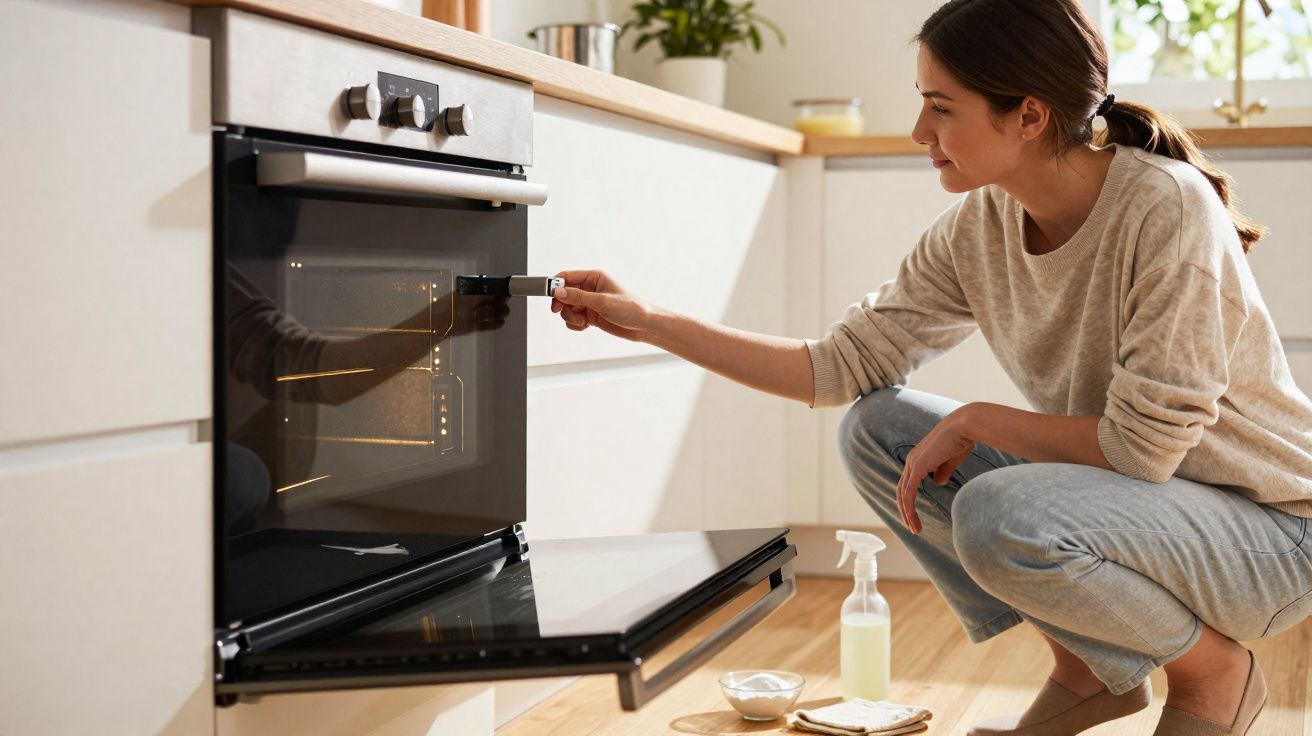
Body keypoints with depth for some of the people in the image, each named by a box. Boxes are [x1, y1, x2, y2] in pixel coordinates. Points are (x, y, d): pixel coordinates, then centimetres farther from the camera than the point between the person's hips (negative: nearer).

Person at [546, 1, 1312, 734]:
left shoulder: (1166, 207, -26)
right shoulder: (976, 229, -6)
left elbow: (1145, 444, -26)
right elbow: (843, 365, -2)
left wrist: (974, 422, -18)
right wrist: (650, 322, -5)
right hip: (1119, 496, 7)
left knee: (999, 517, -33)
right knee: (878, 429, -4)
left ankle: (1215, 669, -2)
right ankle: (1090, 670, 7)